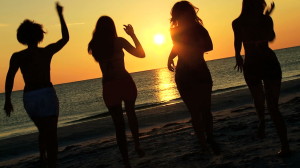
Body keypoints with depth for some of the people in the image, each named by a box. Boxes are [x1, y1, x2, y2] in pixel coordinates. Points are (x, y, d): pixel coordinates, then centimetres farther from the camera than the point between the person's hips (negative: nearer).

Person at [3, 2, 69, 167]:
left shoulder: (17, 56, 2)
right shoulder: (47, 51, 0)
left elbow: (9, 78, -9)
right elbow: (66, 38, 13)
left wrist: (7, 101, -3)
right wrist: (60, 15, 19)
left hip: (28, 98, 3)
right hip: (46, 94, -3)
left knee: (43, 130, 27)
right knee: (51, 134, 1)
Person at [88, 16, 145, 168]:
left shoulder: (94, 45, 2)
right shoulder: (119, 41, -6)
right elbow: (141, 54, -1)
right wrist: (133, 35, 6)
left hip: (109, 87, 1)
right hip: (125, 83, -1)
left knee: (119, 124, 9)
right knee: (131, 114, 28)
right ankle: (137, 146, 29)